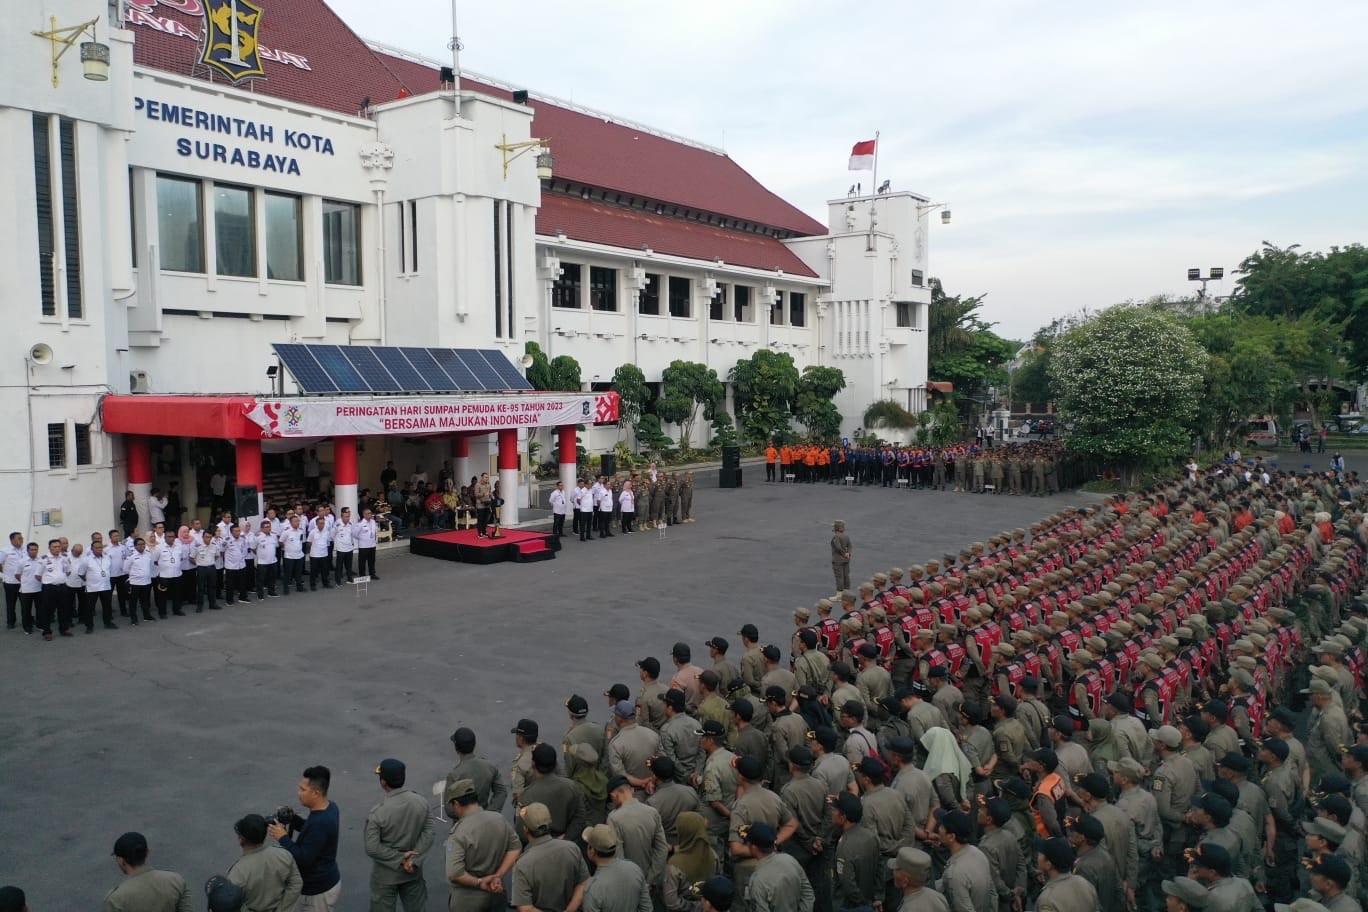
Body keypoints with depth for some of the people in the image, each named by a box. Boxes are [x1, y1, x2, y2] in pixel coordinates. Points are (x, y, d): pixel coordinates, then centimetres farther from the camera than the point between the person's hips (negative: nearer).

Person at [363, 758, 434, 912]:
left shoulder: (377, 813, -23)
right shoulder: (420, 801, -10)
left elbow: (372, 848, -22)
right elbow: (428, 833, -10)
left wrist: (399, 859, -14)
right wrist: (413, 859, -13)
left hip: (386, 873, -4)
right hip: (413, 870, 4)